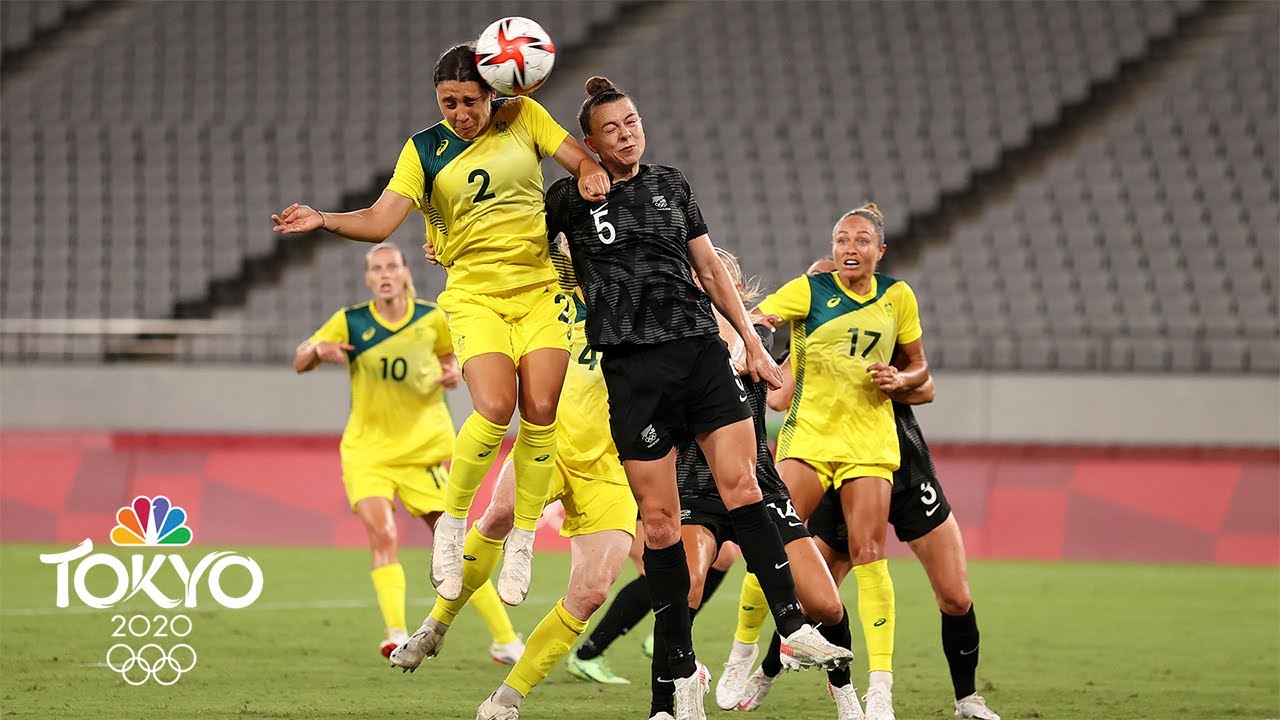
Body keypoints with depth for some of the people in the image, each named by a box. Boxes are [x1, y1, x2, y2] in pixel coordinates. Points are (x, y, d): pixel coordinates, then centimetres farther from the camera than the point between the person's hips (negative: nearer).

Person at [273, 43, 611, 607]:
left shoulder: (523, 117, 5)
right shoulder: (424, 150, 0)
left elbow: (581, 159, 7)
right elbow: (382, 218, -8)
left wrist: (592, 176, -16)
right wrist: (324, 220, -24)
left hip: (540, 289, 2)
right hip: (475, 295, -2)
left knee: (540, 413, -10)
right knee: (495, 408, -21)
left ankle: (522, 540, 7)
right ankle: (451, 524, -1)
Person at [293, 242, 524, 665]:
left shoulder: (432, 319, -1)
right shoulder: (350, 322, -3)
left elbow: (449, 355, 19)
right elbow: (299, 364, 1)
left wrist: (451, 373, -4)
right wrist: (319, 349, -21)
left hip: (423, 450, 0)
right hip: (367, 450, 0)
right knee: (381, 535, -23)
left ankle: (505, 641, 9)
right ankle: (397, 634, -29)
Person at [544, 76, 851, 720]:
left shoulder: (671, 185, 14)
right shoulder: (570, 198, 5)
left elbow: (710, 268, 18)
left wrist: (750, 341, 15)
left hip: (701, 349, 3)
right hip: (633, 367, -3)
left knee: (741, 485, -10)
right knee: (660, 519, -4)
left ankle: (792, 626, -7)